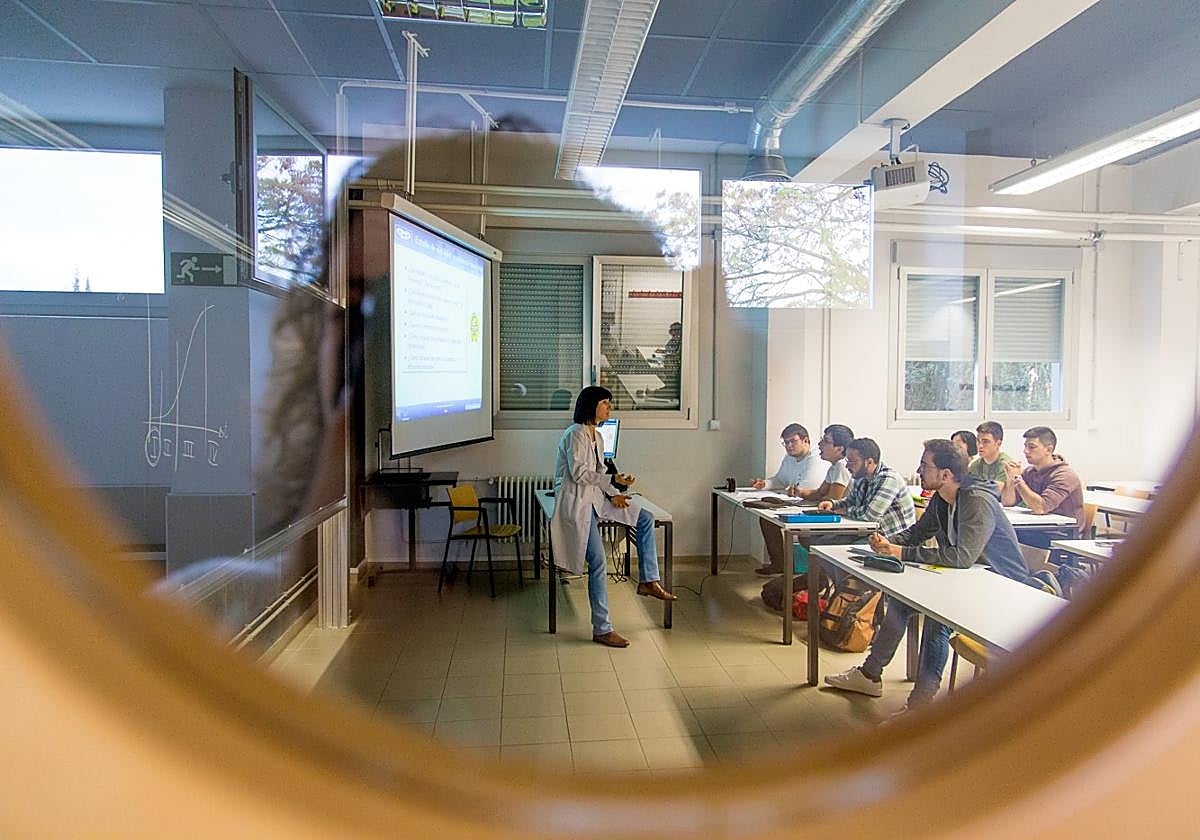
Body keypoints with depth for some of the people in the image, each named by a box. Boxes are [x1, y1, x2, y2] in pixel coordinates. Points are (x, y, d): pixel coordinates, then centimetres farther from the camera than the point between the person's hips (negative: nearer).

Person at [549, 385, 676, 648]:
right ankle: (601, 630, -6)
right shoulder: (576, 434, -13)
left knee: (645, 518, 1)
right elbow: (578, 472, -21)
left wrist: (613, 494, 0)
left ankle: (648, 580, 3)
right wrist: (612, 480, -21)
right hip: (576, 502, -9)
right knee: (597, 562, -14)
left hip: (595, 498, 9)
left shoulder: (597, 437, 16)